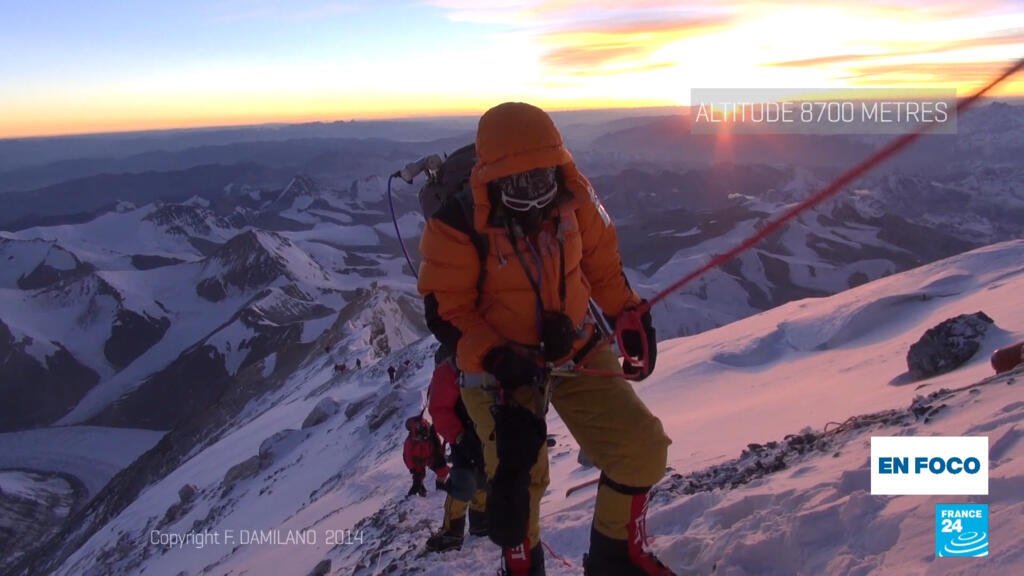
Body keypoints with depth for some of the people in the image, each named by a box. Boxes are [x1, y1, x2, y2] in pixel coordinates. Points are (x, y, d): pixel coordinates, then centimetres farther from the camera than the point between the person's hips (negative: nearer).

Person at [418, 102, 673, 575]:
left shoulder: (573, 199, -8)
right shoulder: (458, 224, -20)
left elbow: (603, 264, 8)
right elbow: (444, 310, -15)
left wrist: (631, 318, -1)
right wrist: (496, 358, -27)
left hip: (578, 349, 4)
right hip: (501, 366, -3)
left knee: (643, 450, -2)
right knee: (519, 476, -11)